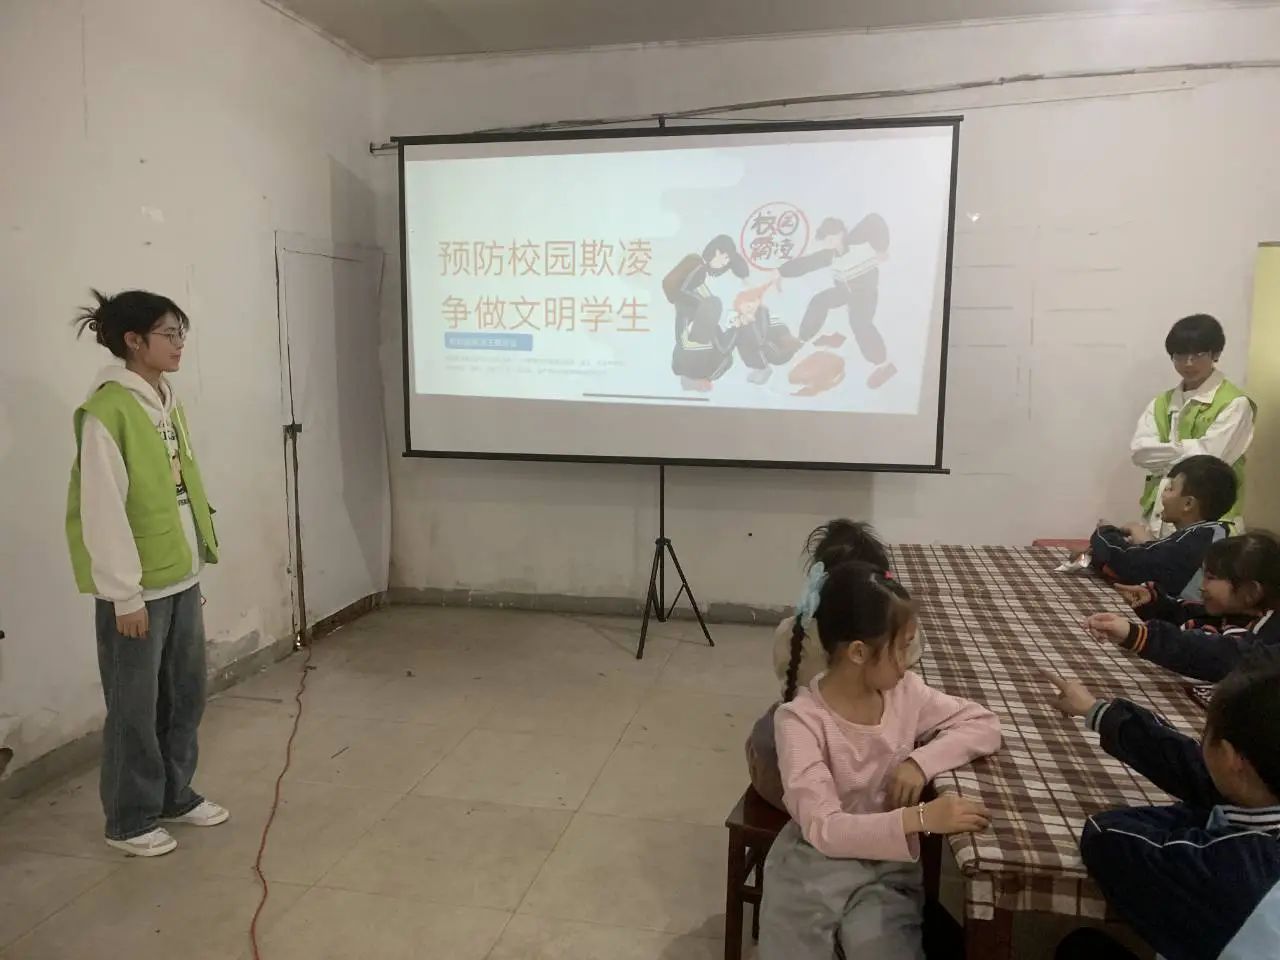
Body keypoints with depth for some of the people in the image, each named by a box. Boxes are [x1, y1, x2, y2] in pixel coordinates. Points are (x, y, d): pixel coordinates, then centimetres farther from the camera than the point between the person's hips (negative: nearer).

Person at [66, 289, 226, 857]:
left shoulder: (166, 401, 9)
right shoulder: (106, 412, -17)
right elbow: (103, 512, -18)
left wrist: (197, 557, 15)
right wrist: (126, 594, -17)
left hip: (182, 576, 8)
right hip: (138, 586, -8)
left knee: (186, 692, 17)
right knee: (135, 705, 6)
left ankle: (174, 795, 35)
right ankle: (129, 820, 24)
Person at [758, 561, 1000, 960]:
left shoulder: (905, 692, -5)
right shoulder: (800, 719, -20)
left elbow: (985, 725, 2)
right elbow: (823, 828, -25)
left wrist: (920, 761, -14)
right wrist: (920, 818, -36)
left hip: (890, 863, 3)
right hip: (817, 862, -3)